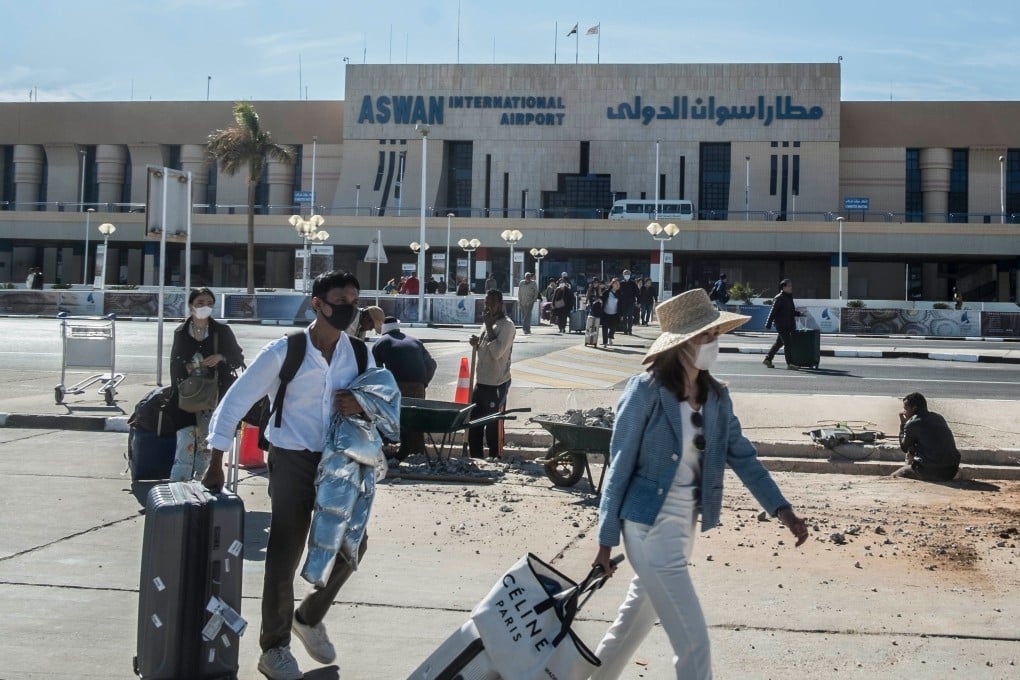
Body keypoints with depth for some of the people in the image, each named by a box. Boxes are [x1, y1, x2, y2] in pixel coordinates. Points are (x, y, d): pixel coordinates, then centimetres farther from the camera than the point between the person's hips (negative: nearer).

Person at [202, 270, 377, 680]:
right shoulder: (284, 352, -13)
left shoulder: (359, 353, 0)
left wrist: (363, 405, -14)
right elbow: (236, 400, -11)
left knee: (352, 543, 7)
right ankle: (273, 647, 17)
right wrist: (216, 463, -14)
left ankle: (310, 617, 33)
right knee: (284, 556, 0)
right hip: (292, 461, -5)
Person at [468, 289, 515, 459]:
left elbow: (497, 351, -24)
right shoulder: (491, 323, 12)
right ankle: (476, 457, 27)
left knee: (493, 426, 0)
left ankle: (494, 458, 11)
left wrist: (489, 327, -19)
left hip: (496, 384, -9)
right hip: (481, 382, 9)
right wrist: (477, 343, 2)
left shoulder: (506, 325, -14)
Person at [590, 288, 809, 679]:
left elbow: (742, 455, 3)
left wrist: (782, 510, -9)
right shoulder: (646, 391, -16)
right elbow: (620, 466, -12)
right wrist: (607, 539, -10)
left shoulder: (716, 396, 2)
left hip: (685, 523, 7)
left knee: (637, 617, 22)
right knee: (692, 640, -4)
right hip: (649, 525, -7)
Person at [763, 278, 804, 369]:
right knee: (788, 344, -9)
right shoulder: (779, 298, -12)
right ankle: (789, 364, -7)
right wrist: (768, 324, -17)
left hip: (788, 325, 9)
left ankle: (767, 359, 23)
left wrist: (799, 314, 6)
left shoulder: (789, 297, 15)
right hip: (781, 325, -9)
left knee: (779, 342, 14)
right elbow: (773, 312, -14)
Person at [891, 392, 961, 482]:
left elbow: (904, 448, 6)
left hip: (933, 472, -7)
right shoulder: (939, 418, 15)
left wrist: (902, 424, 12)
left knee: (894, 477, 8)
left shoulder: (912, 424, -7)